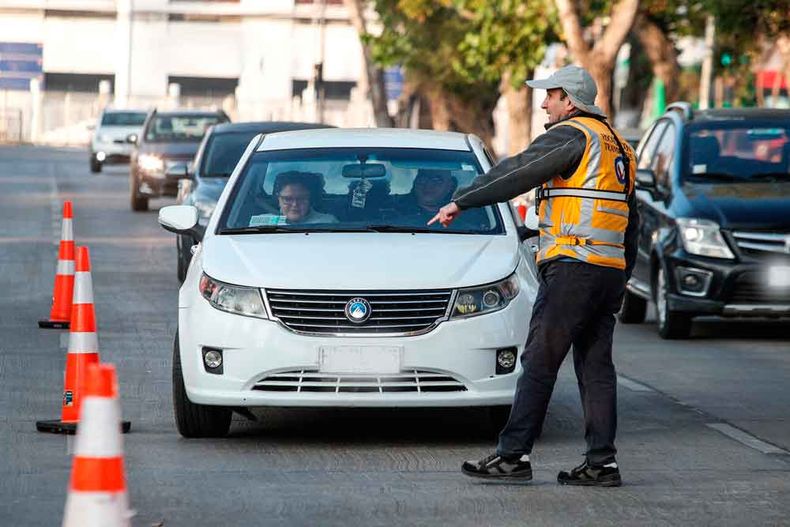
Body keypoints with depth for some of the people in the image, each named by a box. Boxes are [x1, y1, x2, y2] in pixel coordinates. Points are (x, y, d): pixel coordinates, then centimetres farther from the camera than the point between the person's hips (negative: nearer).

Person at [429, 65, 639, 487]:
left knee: (539, 362, -7)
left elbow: (515, 176, -14)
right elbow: (631, 222, 25)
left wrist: (460, 202, -9)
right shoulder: (618, 146, 22)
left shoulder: (571, 136, -7)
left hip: (572, 266, -9)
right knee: (596, 367, 7)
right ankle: (602, 463, 3)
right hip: (610, 270, 9)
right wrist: (621, 281, 27)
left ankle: (513, 453, -8)